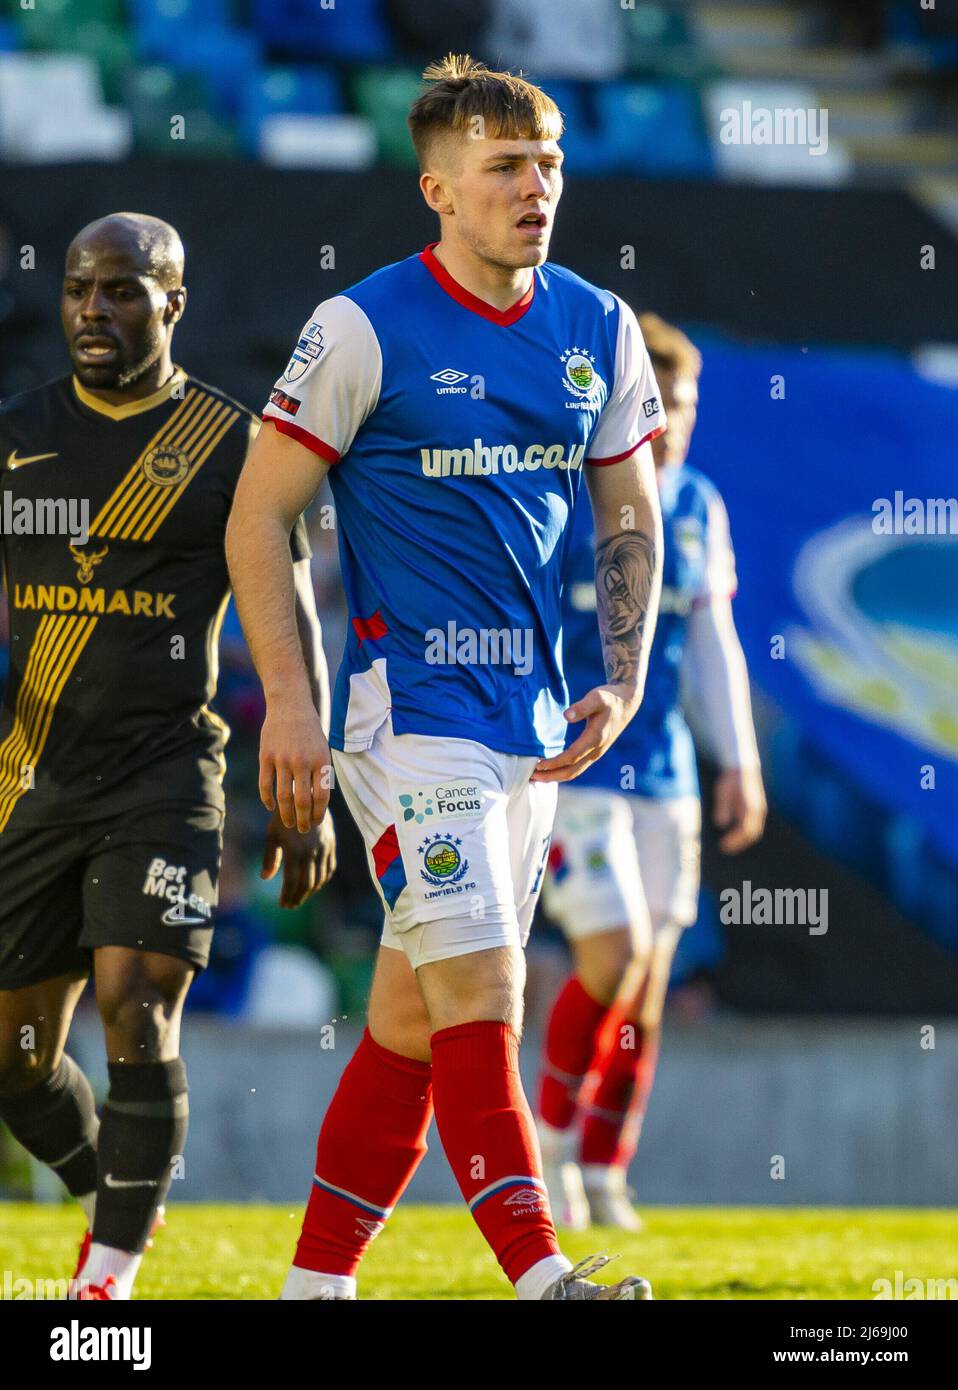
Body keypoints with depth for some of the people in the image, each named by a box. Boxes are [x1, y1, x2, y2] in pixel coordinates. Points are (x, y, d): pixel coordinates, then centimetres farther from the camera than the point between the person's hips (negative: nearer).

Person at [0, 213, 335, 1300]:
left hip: (163, 774, -4)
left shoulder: (232, 445, 1)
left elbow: (290, 629, 4)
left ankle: (111, 1273, -8)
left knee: (137, 1016, -16)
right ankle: (109, 1195, 32)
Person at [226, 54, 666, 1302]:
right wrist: (288, 701, -11)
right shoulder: (367, 329, -8)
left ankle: (315, 1284, 15)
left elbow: (631, 522, 17)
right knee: (480, 998, -15)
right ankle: (539, 1278, -19)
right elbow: (258, 516, -5)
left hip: (534, 723, 6)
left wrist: (623, 687, 4)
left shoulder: (598, 330, 8)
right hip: (409, 713, -6)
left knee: (414, 1014, 8)